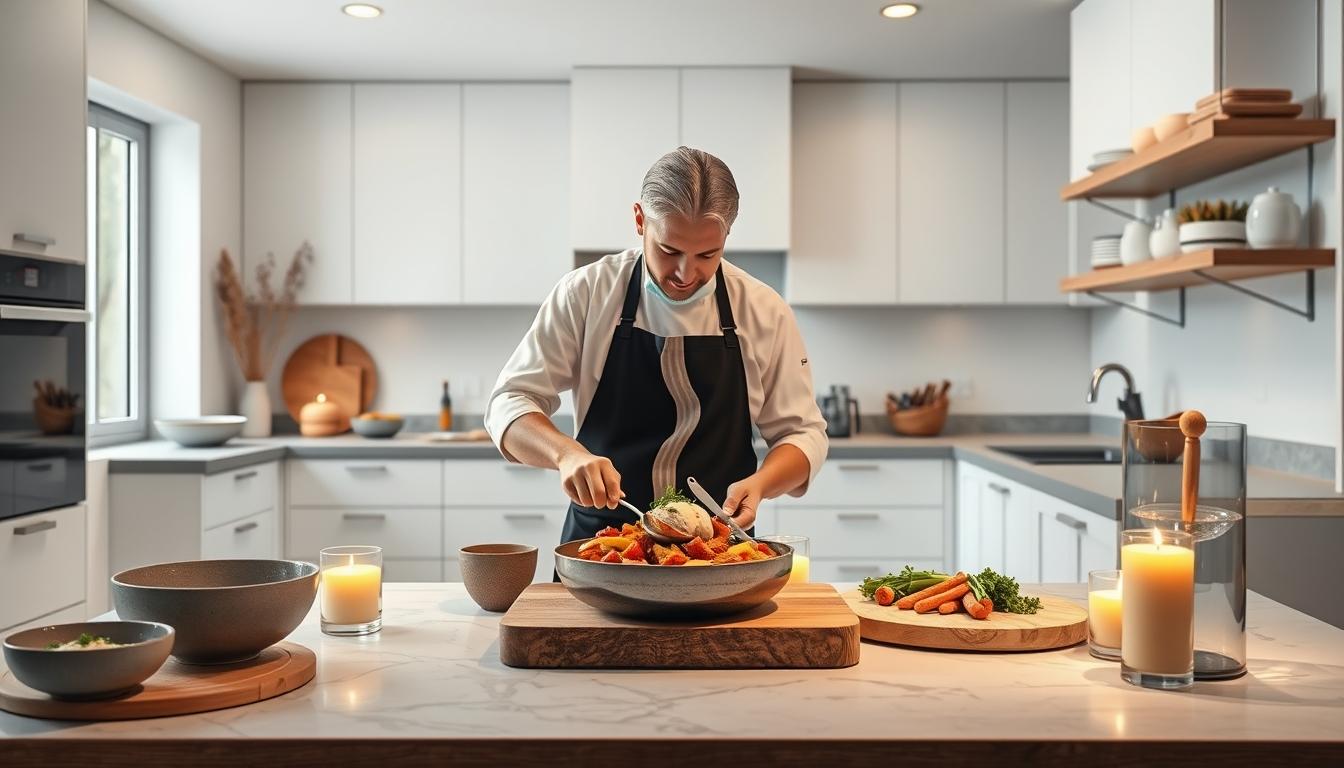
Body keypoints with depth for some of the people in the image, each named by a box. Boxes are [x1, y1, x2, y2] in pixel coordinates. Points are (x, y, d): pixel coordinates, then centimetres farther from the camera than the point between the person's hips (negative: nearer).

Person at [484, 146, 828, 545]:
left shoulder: (764, 311, -1)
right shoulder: (585, 293, -3)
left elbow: (801, 433, 6)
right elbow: (509, 405, -3)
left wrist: (760, 482, -16)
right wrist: (567, 453, -23)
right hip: (599, 544, -1)